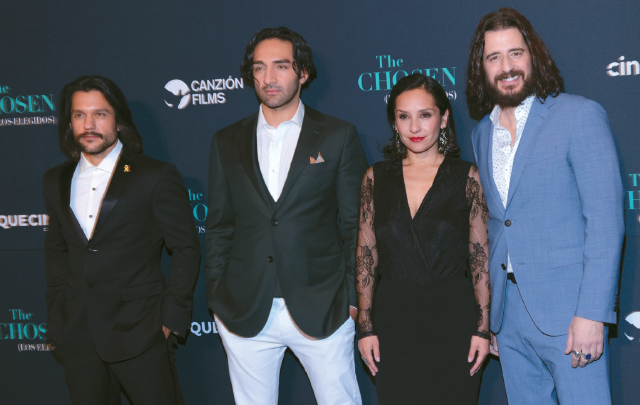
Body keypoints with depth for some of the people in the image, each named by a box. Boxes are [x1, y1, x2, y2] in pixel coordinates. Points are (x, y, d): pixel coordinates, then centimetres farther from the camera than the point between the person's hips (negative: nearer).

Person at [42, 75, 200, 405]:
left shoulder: (157, 176, -5)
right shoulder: (56, 181, 10)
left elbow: (185, 249, -4)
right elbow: (56, 251, 17)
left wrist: (171, 317, -8)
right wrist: (55, 316, 11)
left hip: (139, 332, -4)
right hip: (76, 336, 4)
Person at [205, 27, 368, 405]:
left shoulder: (339, 136, 2)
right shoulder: (227, 142, 8)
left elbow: (356, 224, 2)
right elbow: (219, 227, 11)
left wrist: (353, 298, -3)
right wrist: (217, 299, 6)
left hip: (321, 309, -2)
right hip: (245, 313, 2)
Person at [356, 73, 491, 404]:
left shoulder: (466, 176, -1)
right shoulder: (376, 177, 4)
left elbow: (481, 257, 0)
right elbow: (366, 255, 5)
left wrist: (483, 328, -5)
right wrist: (366, 327, 2)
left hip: (453, 320, -1)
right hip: (392, 321, 2)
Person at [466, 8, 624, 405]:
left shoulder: (580, 115, -7)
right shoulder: (482, 134, 12)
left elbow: (606, 220, -12)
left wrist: (592, 313, -18)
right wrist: (488, 315, 14)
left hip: (567, 311, -5)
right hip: (508, 312, 6)